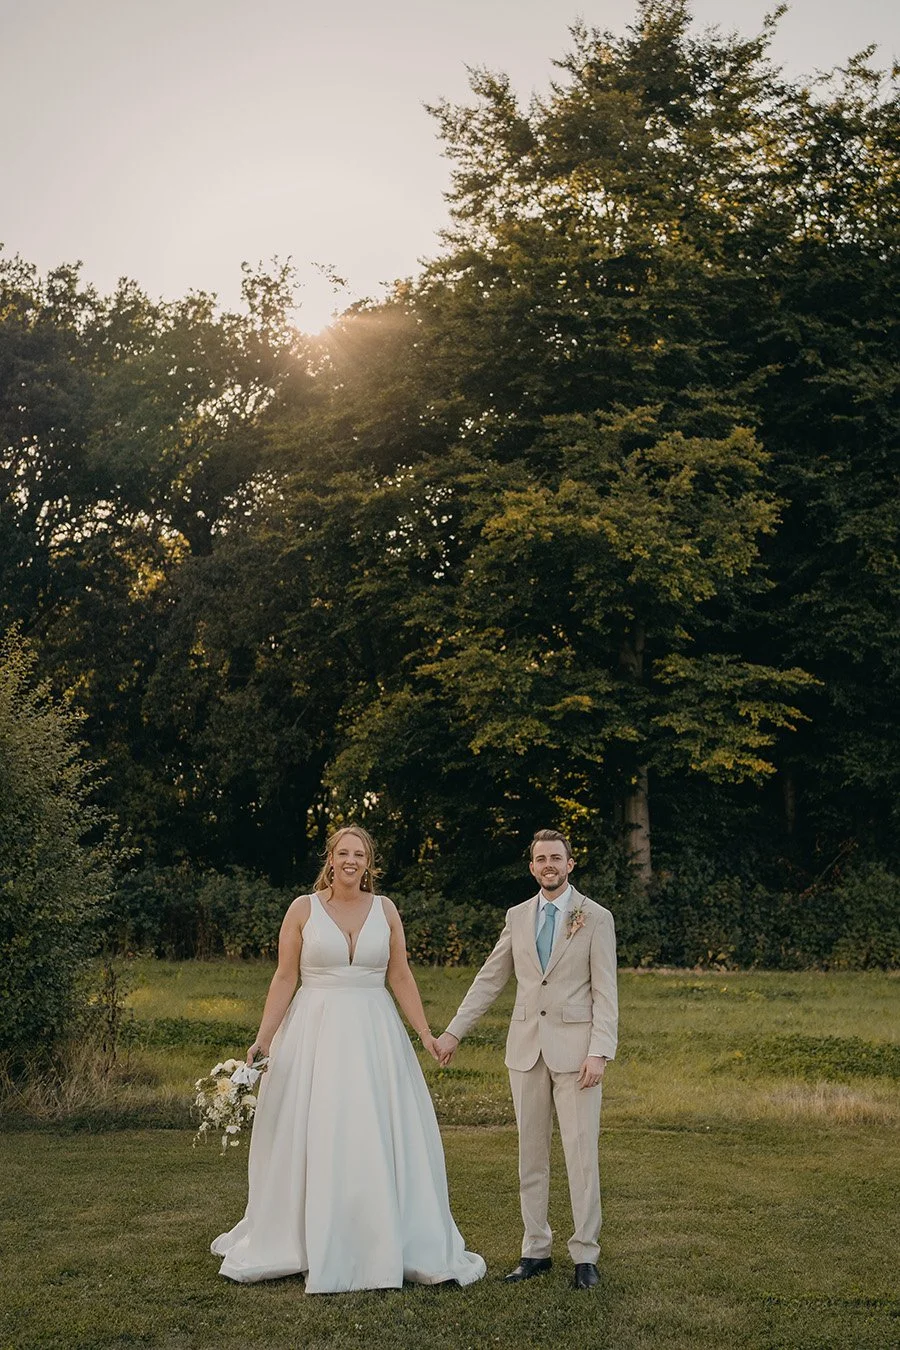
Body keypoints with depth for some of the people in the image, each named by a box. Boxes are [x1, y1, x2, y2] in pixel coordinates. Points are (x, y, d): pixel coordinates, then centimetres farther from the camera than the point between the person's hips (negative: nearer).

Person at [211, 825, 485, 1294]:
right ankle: (318, 1249, 18)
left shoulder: (385, 909, 5)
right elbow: (284, 978, 0)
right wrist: (262, 1038, -7)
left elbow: (400, 977, 8)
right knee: (314, 1141, 4)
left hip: (374, 1033, 2)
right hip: (316, 1031, -2)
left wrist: (426, 1033, 3)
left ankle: (384, 1246, 15)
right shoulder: (303, 908, -1)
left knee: (380, 1141, 3)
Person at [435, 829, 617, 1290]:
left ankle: (585, 1255, 7)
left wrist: (599, 1052, -15)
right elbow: (489, 979, 13)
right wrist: (453, 1031, 9)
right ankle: (536, 1249, 18)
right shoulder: (517, 917, 10)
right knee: (530, 1154, 9)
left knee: (581, 1153, -3)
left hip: (574, 1049, -4)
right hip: (526, 1047, 4)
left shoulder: (596, 918, -1)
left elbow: (605, 993, -5)